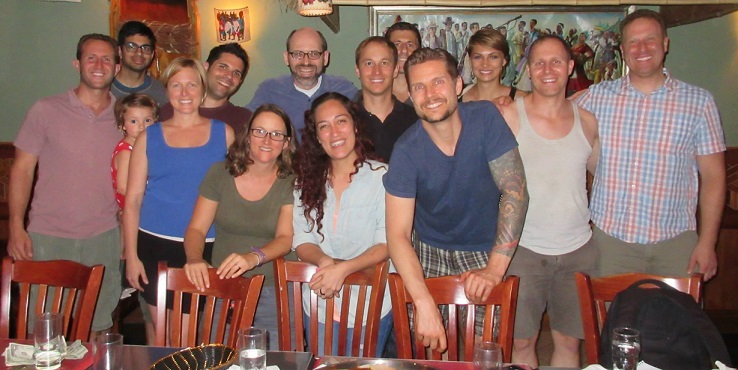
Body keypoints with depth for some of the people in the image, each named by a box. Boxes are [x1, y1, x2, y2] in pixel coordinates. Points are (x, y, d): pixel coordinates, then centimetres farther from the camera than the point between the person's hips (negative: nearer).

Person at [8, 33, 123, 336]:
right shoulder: (46, 110, -2)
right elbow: (22, 169, -1)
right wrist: (16, 227, -7)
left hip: (104, 238, 2)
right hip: (48, 238, -2)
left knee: (98, 326, 10)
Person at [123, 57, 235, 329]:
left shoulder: (224, 134, 7)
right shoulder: (149, 137, 8)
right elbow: (133, 199, 7)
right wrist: (131, 255, 0)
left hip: (206, 249, 0)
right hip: (155, 247, 1)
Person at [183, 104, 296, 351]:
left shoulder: (291, 183, -2)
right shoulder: (220, 173, 3)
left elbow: (286, 238, -12)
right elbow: (196, 229, 2)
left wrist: (254, 257, -30)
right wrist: (194, 258, -18)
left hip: (273, 291, -1)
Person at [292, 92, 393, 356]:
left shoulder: (382, 176, -10)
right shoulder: (307, 182, 5)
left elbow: (387, 243, -13)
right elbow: (301, 241, 0)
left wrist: (343, 269, -27)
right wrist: (325, 262, -21)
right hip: (320, 304, 3)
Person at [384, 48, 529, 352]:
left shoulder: (485, 119, -15)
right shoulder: (406, 151, -17)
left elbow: (515, 190, -18)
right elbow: (398, 235, -21)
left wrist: (495, 268, -24)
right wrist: (424, 303, -34)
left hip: (487, 251, 0)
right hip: (432, 255, 0)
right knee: (432, 352, 0)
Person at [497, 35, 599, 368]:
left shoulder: (587, 122, 4)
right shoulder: (509, 116, -6)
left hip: (578, 250, 3)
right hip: (523, 249, -3)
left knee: (569, 341, 13)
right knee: (521, 342, 6)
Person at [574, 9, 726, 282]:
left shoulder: (698, 101, 2)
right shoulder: (597, 96, 4)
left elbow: (713, 177, 4)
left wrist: (707, 242, -1)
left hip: (675, 240, 0)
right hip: (610, 237, 0)